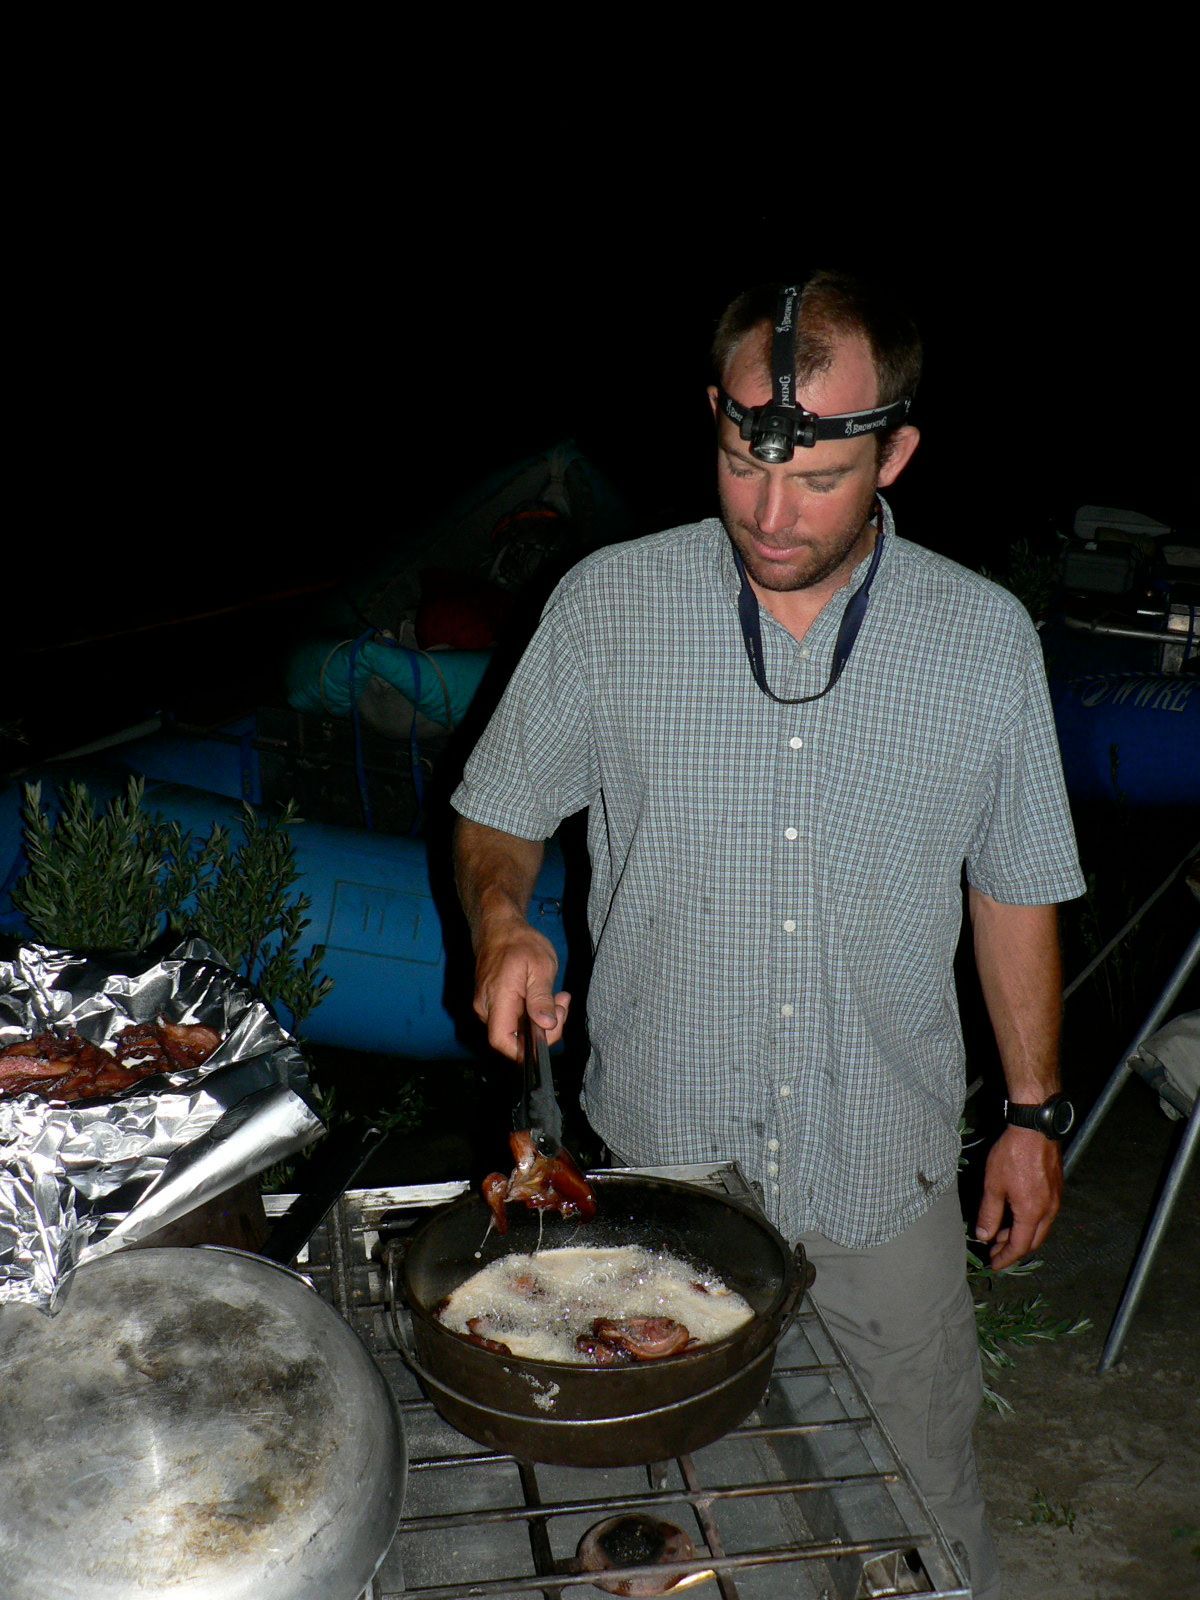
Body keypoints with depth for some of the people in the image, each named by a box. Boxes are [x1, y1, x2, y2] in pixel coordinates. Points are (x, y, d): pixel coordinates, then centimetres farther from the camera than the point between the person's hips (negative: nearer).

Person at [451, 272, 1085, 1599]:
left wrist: (1033, 1113, 6)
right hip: (657, 1161, 0)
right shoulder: (605, 607, -10)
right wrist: (501, 920, -18)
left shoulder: (986, 641, -7)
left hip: (886, 1173, 1)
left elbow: (1016, 889, 4)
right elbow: (498, 810, 2)